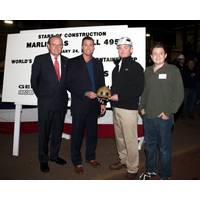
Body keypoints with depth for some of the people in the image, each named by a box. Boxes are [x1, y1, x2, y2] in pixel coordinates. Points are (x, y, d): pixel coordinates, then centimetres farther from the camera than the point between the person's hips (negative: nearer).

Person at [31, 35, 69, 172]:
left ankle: (54, 155, 32)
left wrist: (64, 94, 5)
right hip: (45, 102, -3)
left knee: (58, 131, 14)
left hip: (62, 102, 4)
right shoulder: (40, 59, -3)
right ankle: (43, 160, 22)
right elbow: (34, 80, 2)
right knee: (44, 132, 7)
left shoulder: (66, 61, 6)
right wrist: (40, 95, 2)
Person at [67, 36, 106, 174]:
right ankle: (77, 161, 20)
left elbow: (101, 84, 12)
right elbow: (70, 84, -8)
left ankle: (91, 157, 31)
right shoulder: (73, 62, -2)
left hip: (94, 104, 4)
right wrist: (85, 94, -18)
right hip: (79, 104, -4)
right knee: (77, 133, 5)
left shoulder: (98, 63, 11)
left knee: (92, 132, 12)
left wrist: (102, 103, 7)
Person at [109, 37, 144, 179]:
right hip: (116, 107, 7)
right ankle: (123, 160, 35)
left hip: (129, 108, -7)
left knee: (130, 140, -2)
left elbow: (138, 90, -13)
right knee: (119, 137, 17)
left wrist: (119, 96, -14)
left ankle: (133, 168, 13)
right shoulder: (117, 68, 17)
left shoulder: (136, 67, -5)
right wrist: (111, 95, 3)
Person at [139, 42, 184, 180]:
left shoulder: (173, 70, -5)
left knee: (164, 148, 5)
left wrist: (169, 112, -11)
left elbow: (179, 94, -7)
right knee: (149, 145, 17)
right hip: (147, 116, 5)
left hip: (164, 117, -5)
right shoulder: (148, 71, 11)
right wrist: (142, 107, 8)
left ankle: (165, 176, 23)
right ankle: (150, 170, 36)